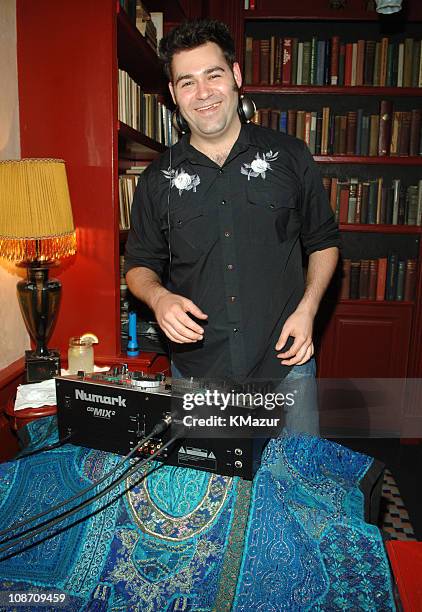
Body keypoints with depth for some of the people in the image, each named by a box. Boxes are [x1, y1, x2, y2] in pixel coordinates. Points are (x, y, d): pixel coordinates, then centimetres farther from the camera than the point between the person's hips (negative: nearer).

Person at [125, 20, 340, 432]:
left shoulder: (289, 156, 0)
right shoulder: (158, 179, 1)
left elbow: (324, 241, 8)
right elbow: (140, 264, 8)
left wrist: (307, 308, -6)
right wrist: (158, 297, -14)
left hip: (284, 362, 0)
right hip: (195, 368, 1)